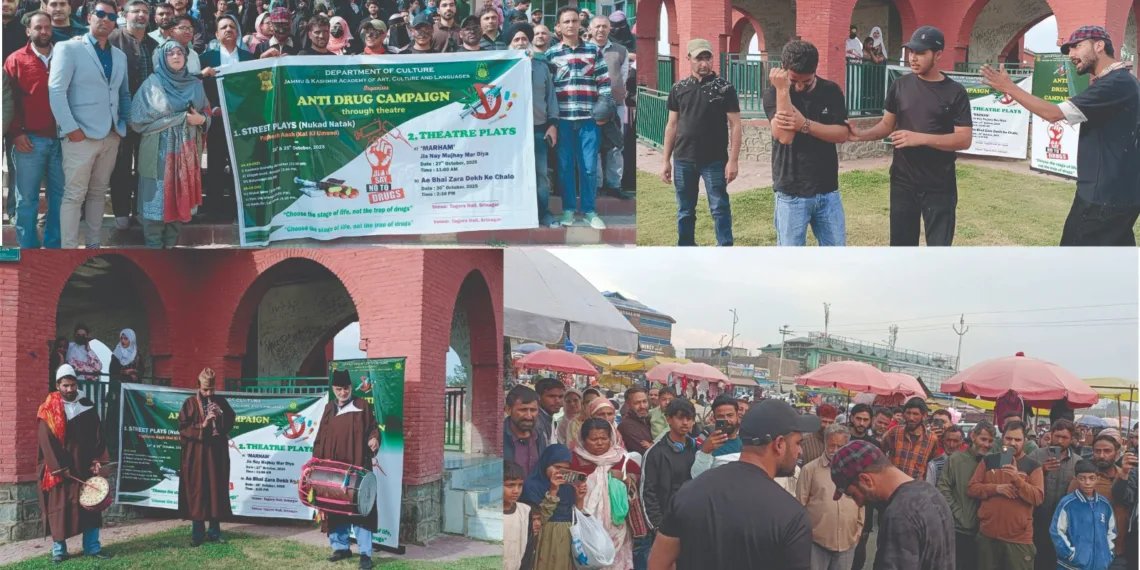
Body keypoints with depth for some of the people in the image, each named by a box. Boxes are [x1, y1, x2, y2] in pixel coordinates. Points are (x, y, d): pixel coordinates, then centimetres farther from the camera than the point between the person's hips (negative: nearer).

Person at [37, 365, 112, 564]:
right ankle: (59, 549, 7)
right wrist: (60, 467, -16)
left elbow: (97, 435, 7)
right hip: (59, 469, -3)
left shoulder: (88, 407, 6)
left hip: (85, 466, 3)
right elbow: (47, 442, -10)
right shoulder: (48, 412, -4)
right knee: (59, 507, -1)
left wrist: (97, 460, -5)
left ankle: (92, 546, 8)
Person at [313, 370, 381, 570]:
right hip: (332, 467, 5)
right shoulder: (329, 408, 13)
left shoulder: (362, 406, 1)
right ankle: (340, 547, 20)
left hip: (356, 467, -5)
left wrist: (373, 439, -22)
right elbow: (321, 437, 16)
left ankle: (365, 554, -5)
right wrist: (316, 459, 10)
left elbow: (373, 428, 0)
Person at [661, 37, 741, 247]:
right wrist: (667, 160, 8)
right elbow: (672, 125, 10)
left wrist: (733, 160, -12)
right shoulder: (678, 88, 6)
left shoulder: (724, 88, -4)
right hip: (683, 160, 3)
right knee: (685, 211, 10)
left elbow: (735, 125, -5)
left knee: (720, 208, -1)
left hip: (715, 161, -3)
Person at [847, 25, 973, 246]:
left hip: (940, 187, -3)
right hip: (903, 183, 3)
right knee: (901, 245, 10)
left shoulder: (955, 92, -7)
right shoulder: (900, 86, 3)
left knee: (939, 245, 4)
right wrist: (861, 135, -10)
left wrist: (920, 138, -22)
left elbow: (964, 139, -12)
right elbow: (887, 124, 10)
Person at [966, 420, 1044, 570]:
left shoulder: (1033, 466, 2)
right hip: (988, 534, 2)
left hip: (1019, 537, -2)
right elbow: (971, 488, 2)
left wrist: (1017, 479, -23)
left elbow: (1038, 497, -10)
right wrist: (996, 488, -13)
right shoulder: (988, 461, 8)